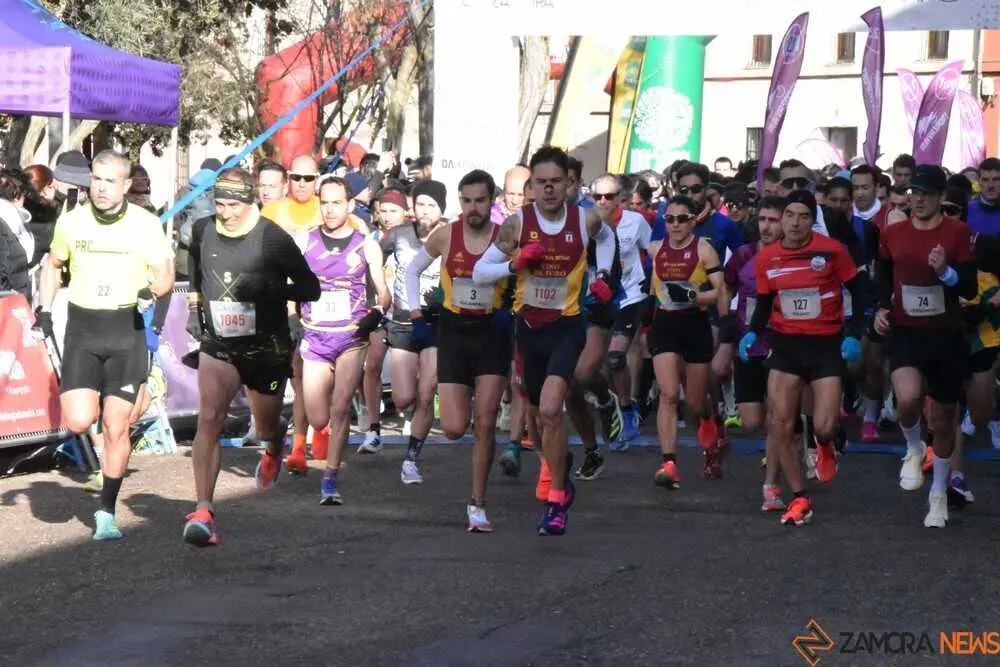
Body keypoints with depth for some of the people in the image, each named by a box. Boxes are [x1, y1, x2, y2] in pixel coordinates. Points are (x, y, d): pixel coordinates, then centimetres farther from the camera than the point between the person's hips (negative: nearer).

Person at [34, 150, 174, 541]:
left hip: (127, 331, -1)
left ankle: (107, 511, 11)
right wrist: (44, 309, 7)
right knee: (78, 422, -14)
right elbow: (54, 265, 18)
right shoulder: (70, 222, 0)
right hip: (81, 330, 1)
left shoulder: (146, 225, -5)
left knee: (116, 428, -3)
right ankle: (90, 403, 24)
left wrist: (153, 291, -20)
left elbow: (166, 276, 2)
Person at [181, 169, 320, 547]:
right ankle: (203, 512, -25)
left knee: (266, 427, 16)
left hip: (267, 348, -1)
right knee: (209, 418, -20)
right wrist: (195, 298, 13)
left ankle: (273, 452, 57)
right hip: (218, 346, 1)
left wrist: (267, 287, -24)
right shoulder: (202, 232, -2)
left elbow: (311, 289, -10)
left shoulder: (273, 238, -14)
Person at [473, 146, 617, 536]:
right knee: (536, 413, 18)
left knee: (550, 410, -20)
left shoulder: (585, 220, -6)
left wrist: (602, 275, 6)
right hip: (529, 325, 3)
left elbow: (606, 238, 21)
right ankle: (560, 464, 49)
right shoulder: (517, 223, -7)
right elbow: (479, 273, -6)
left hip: (567, 325, -3)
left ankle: (557, 499, -9)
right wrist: (516, 262, -21)